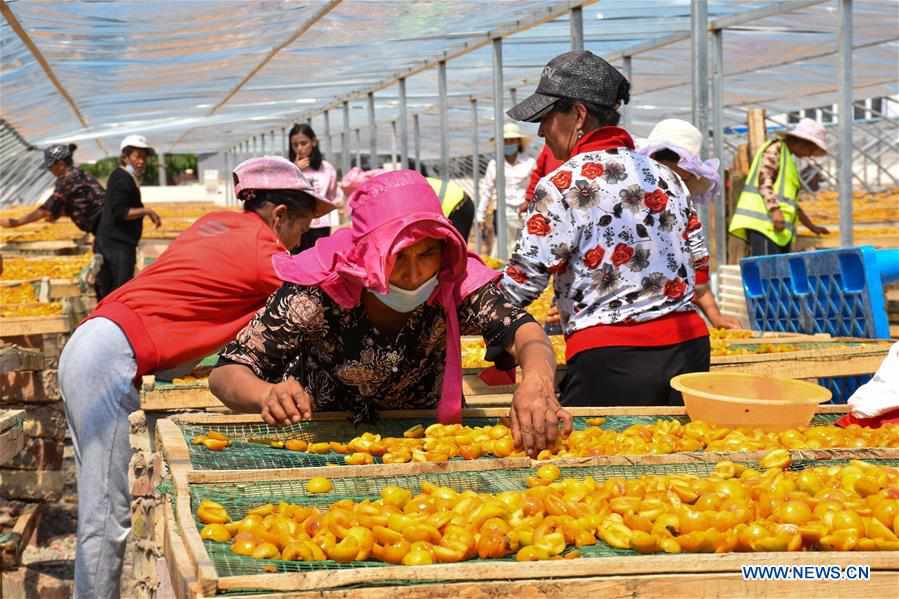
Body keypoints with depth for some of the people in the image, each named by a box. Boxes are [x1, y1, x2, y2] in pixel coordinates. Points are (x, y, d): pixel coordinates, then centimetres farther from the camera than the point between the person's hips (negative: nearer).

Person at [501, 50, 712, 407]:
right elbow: (699, 269, 16)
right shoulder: (664, 175, 12)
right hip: (689, 348, 7)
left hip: (609, 360, -7)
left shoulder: (560, 186, -7)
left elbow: (521, 285, -8)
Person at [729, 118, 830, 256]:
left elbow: (791, 200, 33)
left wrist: (812, 226, 36)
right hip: (762, 223, -10)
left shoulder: (788, 158, 29)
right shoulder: (776, 149, 0)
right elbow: (764, 179, -14)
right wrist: (775, 210, -25)